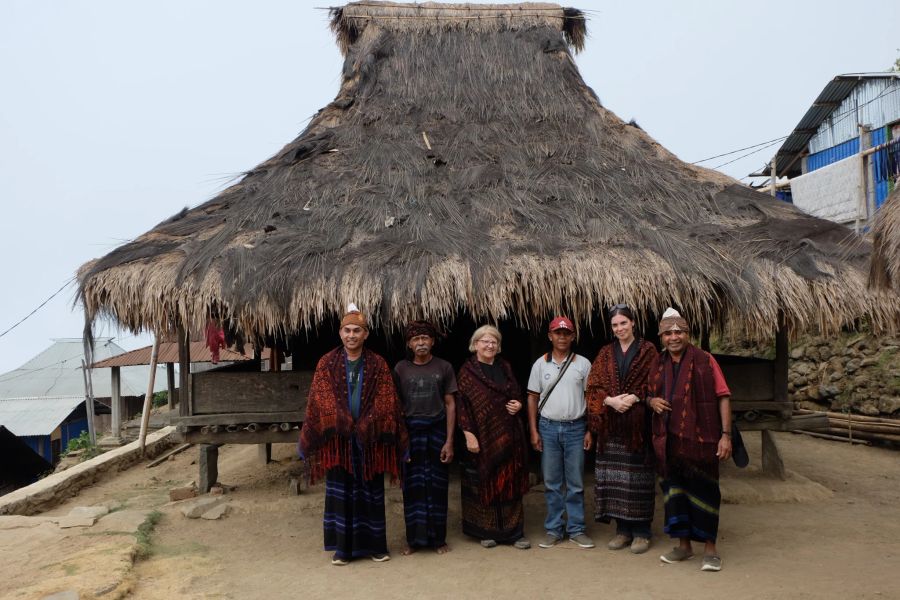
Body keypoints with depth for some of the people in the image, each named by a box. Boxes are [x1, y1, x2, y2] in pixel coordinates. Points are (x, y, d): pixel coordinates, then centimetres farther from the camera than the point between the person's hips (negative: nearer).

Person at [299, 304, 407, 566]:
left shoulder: (378, 365, 2)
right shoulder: (327, 363, 1)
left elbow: (385, 401, -3)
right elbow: (321, 400, -4)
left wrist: (366, 425, -16)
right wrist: (343, 422, -16)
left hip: (369, 438, 0)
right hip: (337, 437, 0)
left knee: (370, 491, 8)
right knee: (340, 491, 6)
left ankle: (374, 545, 21)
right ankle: (342, 547, 17)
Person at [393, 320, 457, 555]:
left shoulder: (444, 367, 1)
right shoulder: (401, 368, 2)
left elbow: (450, 405, 1)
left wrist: (449, 441, -5)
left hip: (437, 429, 0)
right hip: (411, 430, 1)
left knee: (437, 486, 5)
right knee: (412, 486, 4)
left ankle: (438, 538, 18)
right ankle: (414, 538, 17)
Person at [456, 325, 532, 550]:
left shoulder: (505, 367, 10)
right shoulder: (467, 371, -4)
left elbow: (517, 394, 20)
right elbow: (462, 405, -8)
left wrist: (518, 405, -3)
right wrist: (469, 435, -14)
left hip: (508, 434, 4)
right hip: (482, 436, -4)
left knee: (510, 481, 7)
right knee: (484, 482, 4)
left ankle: (514, 531, 17)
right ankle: (486, 531, 18)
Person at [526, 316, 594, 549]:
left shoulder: (583, 364, 2)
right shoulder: (540, 364, 4)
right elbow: (532, 398, 6)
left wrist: (590, 431, -1)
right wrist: (534, 431, 0)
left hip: (575, 428, 0)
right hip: (548, 427, 1)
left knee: (576, 483, 6)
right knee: (551, 483, 7)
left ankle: (576, 529, 16)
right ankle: (553, 529, 17)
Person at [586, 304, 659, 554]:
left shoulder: (647, 350, 4)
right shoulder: (605, 353, 12)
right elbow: (594, 386, 6)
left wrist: (633, 397, -16)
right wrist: (610, 400, -11)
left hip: (638, 423, -3)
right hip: (611, 426, 3)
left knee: (638, 475, -1)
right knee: (614, 476, 4)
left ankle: (641, 531, 10)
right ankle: (622, 529, 16)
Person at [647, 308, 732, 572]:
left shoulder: (704, 361, -4)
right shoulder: (657, 365, 10)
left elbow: (723, 397, -5)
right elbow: (650, 394, 24)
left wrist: (726, 434, -12)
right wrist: (652, 402, -1)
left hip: (700, 439, -5)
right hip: (668, 440, 5)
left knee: (704, 491, 3)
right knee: (674, 490, 11)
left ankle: (710, 549, 16)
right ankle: (684, 545, 26)